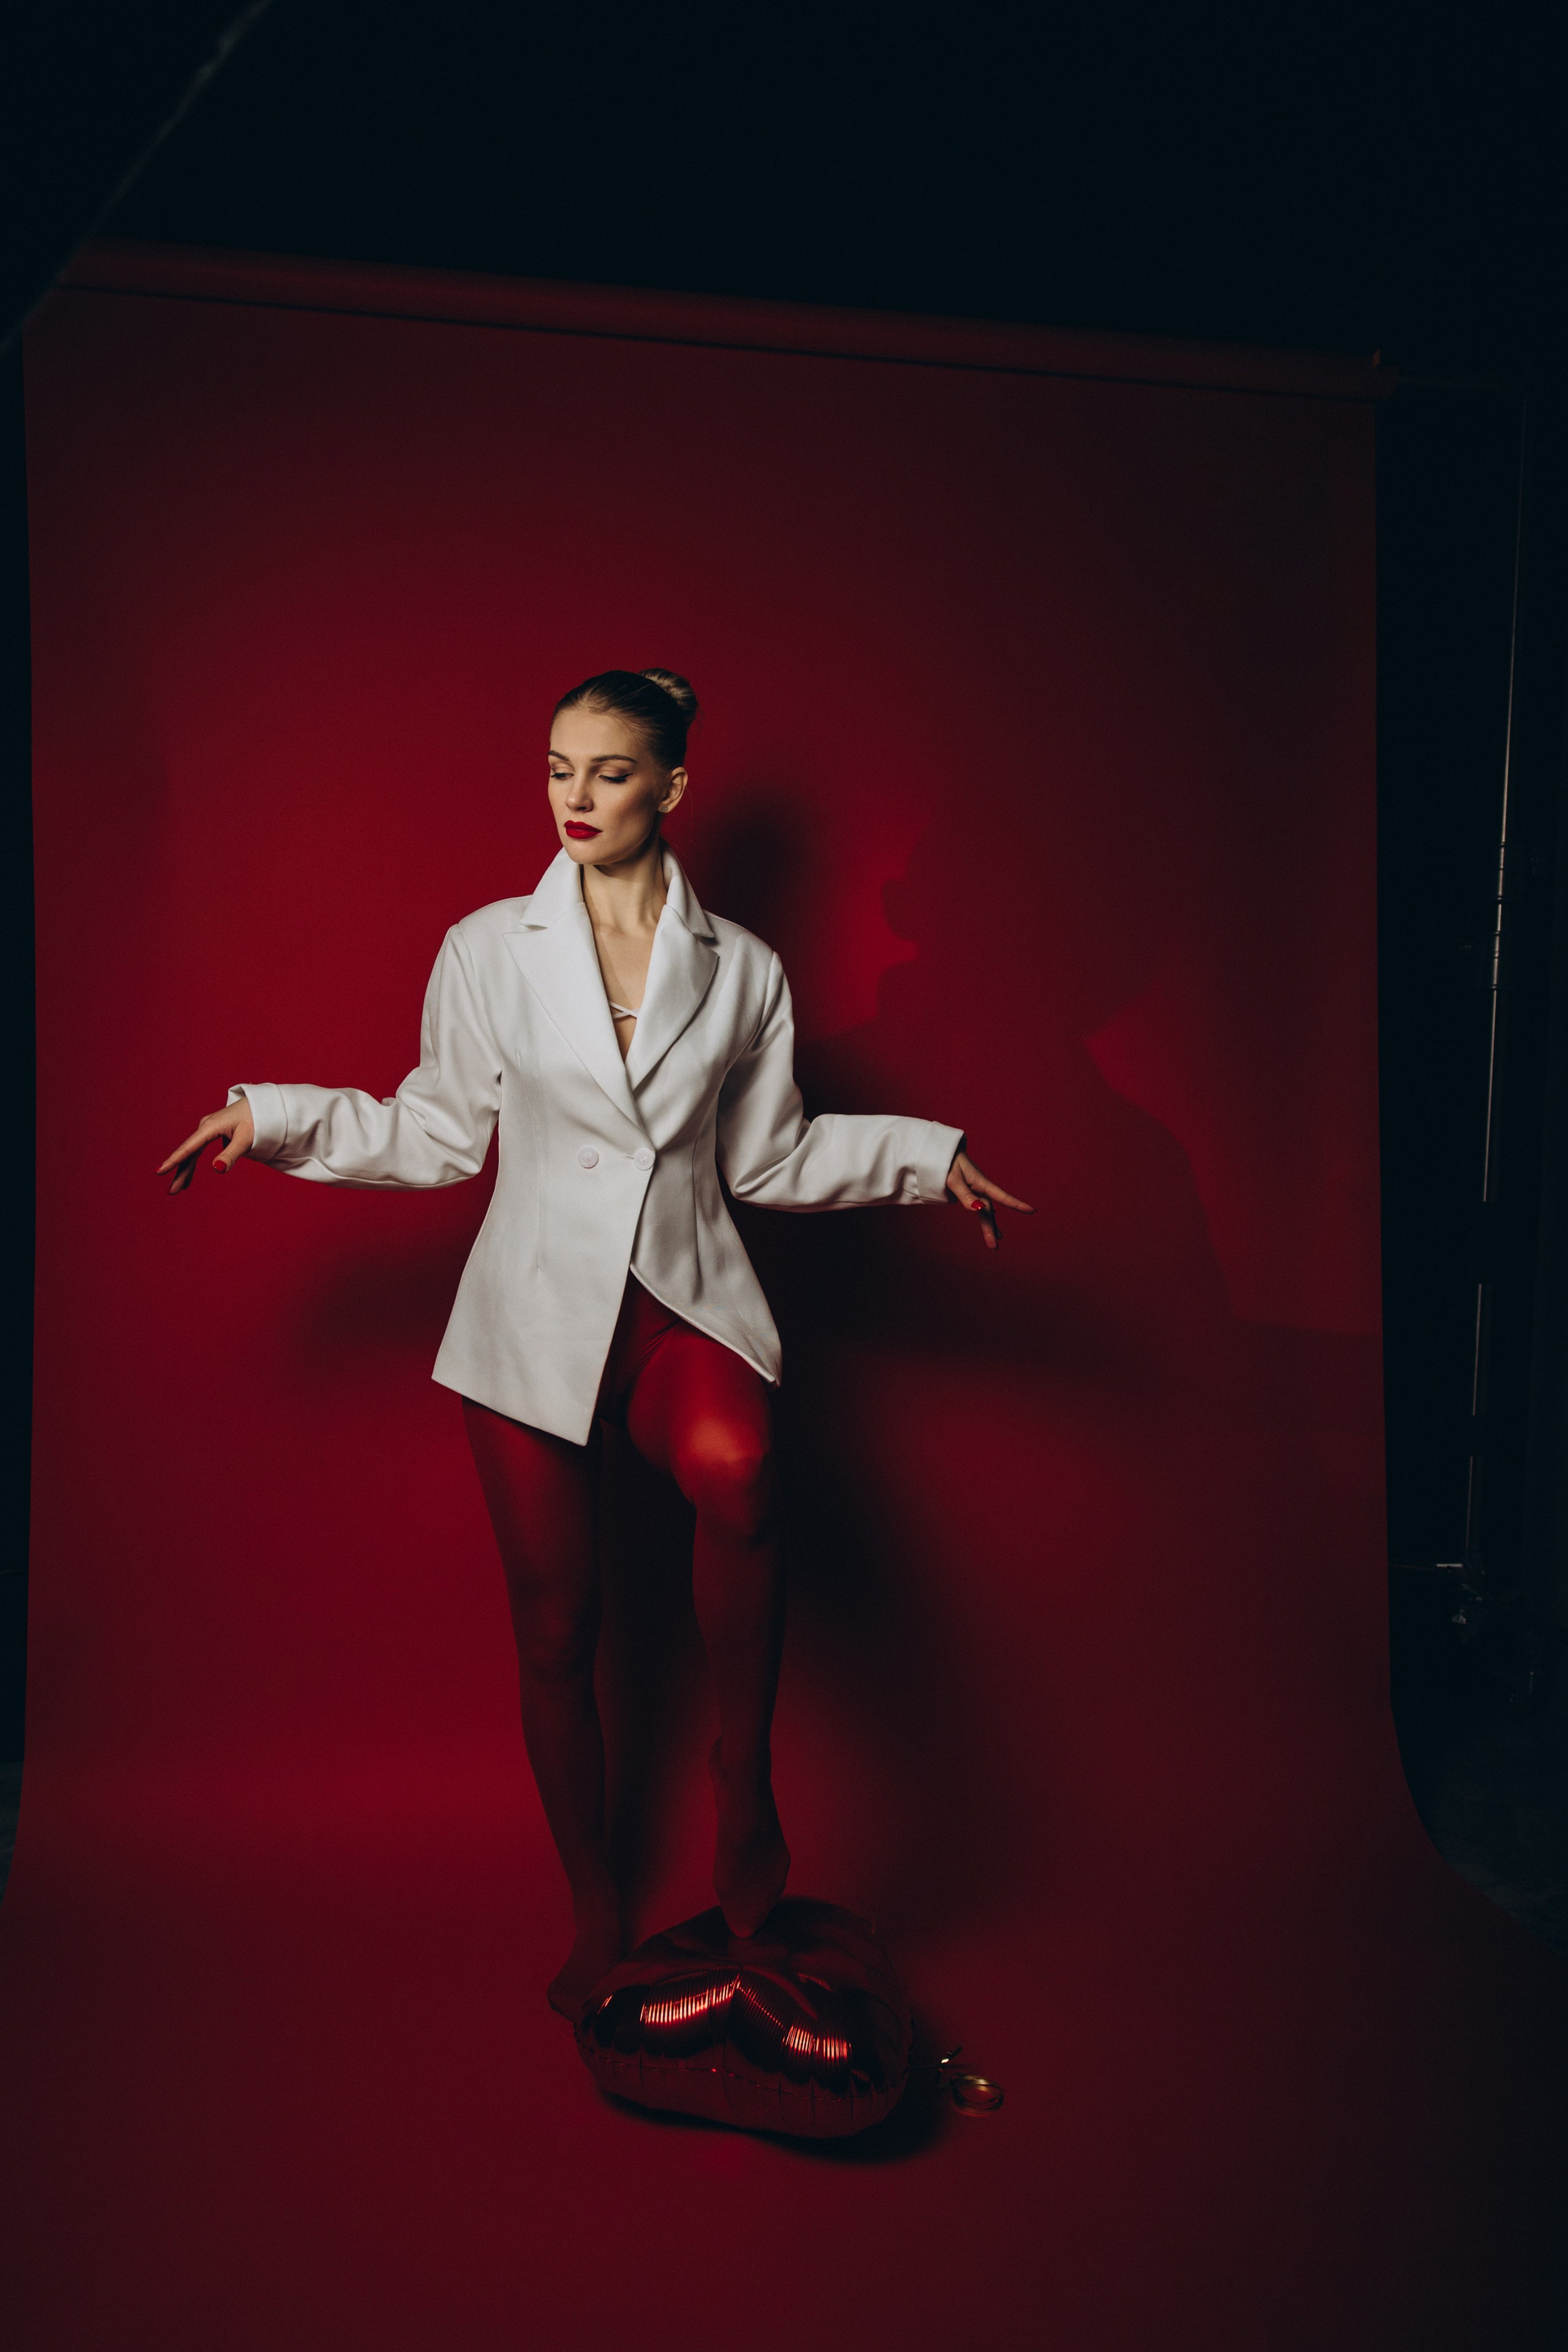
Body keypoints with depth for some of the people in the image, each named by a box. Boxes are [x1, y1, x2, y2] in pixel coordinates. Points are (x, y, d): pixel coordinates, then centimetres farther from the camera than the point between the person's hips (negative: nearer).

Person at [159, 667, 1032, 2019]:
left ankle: (744, 1781, -17)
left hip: (686, 1299, 0)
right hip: (536, 1313, 1)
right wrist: (273, 1118, -2)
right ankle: (597, 1918, 22)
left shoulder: (741, 972, 6)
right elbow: (439, 1137, 8)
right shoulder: (488, 951, 3)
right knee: (555, 1627, 3)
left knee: (736, 1470, -35)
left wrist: (922, 1156, 7)